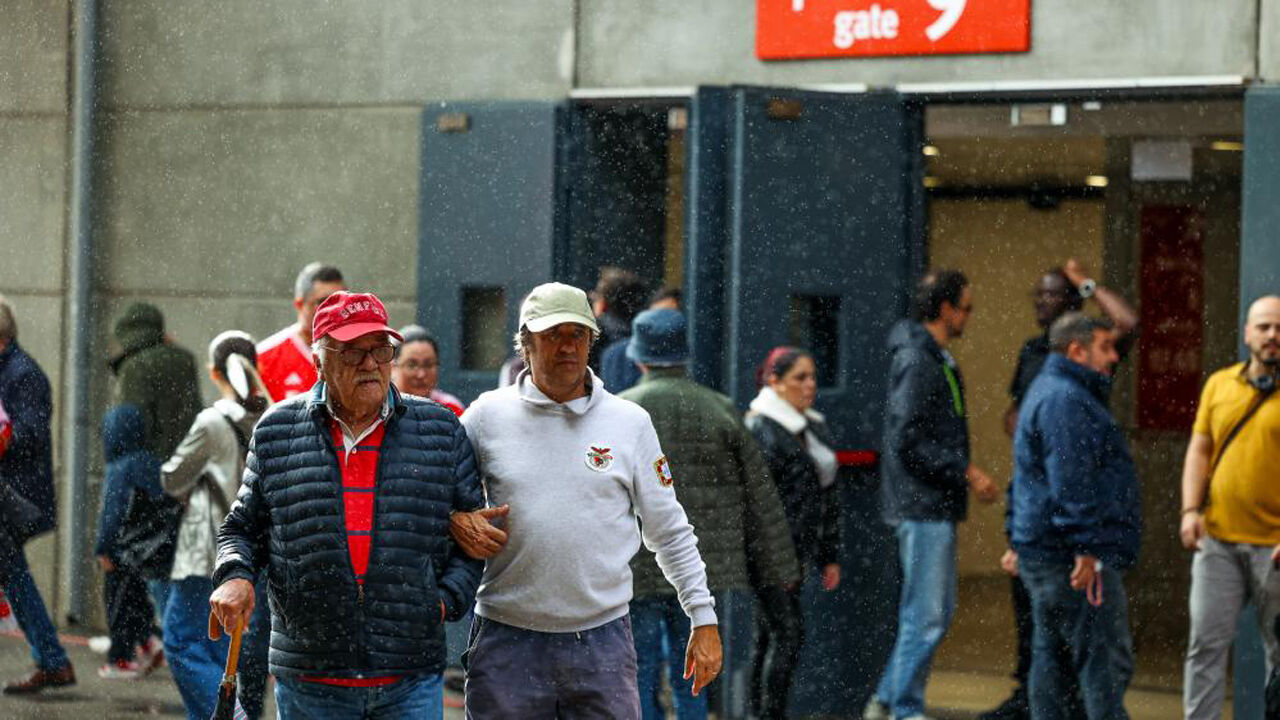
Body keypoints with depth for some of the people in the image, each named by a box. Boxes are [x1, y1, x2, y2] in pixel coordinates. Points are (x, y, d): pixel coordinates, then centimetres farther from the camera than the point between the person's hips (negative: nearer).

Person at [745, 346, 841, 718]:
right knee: (788, 634, -13)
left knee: (768, 637, 11)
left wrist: (830, 556, 17)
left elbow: (828, 497, 21)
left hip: (795, 552, 8)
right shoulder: (760, 429, -11)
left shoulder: (816, 429, 17)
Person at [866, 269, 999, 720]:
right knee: (926, 615, -7)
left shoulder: (937, 359, 17)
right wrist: (965, 472, -17)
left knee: (937, 611, 14)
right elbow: (907, 442, -21)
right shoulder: (918, 362, -15)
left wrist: (967, 476, 15)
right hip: (923, 506, -10)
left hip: (935, 507, 10)